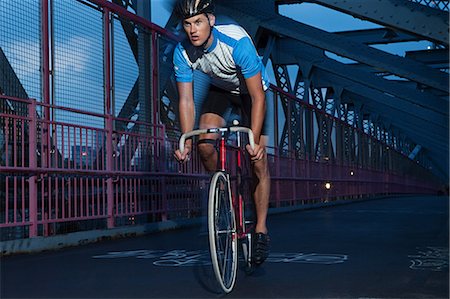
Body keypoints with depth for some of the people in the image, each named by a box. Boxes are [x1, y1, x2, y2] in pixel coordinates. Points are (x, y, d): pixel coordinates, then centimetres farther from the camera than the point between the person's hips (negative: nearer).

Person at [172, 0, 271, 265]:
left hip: (251, 91, -3)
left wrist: (255, 140, -43)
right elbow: (186, 100, -19)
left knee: (259, 162, -11)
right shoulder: (183, 52, -25)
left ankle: (261, 230, 1)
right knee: (205, 144, -21)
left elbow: (258, 97, -35)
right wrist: (186, 142, -29)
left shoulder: (238, 42, -38)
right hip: (220, 90, 4)